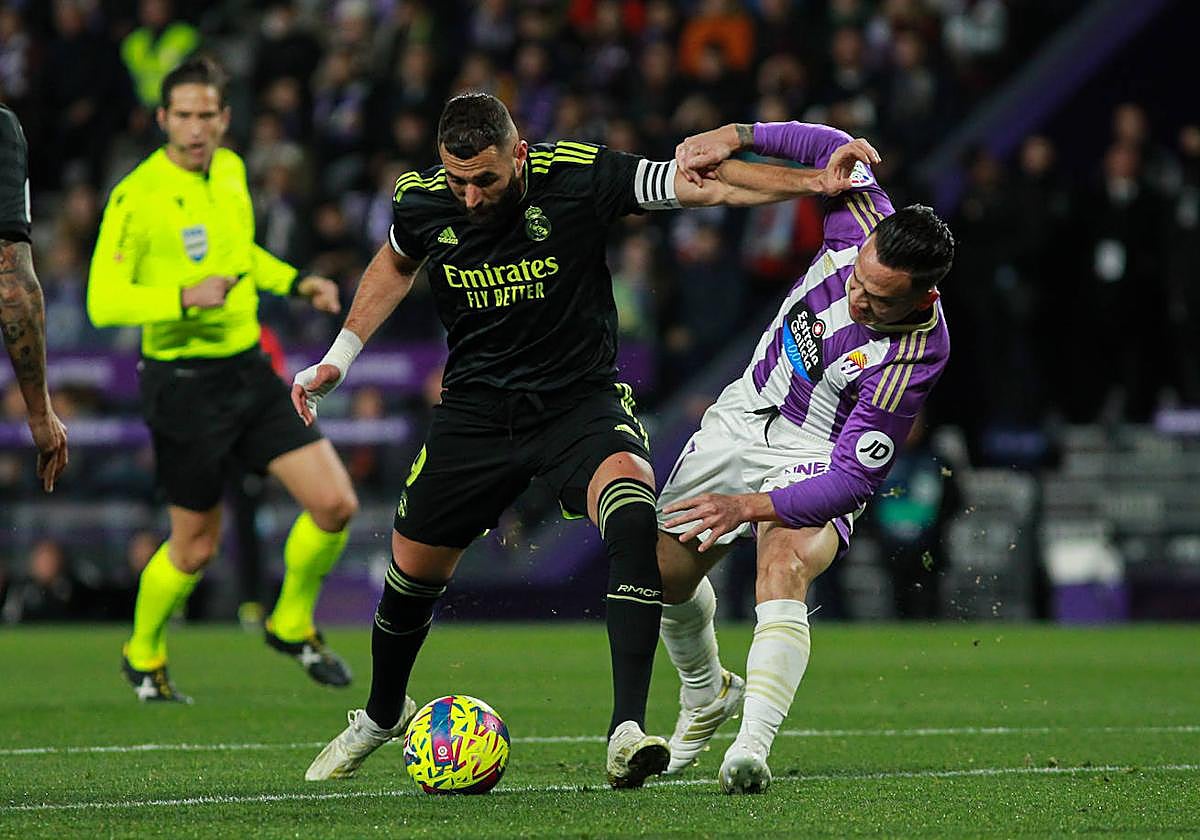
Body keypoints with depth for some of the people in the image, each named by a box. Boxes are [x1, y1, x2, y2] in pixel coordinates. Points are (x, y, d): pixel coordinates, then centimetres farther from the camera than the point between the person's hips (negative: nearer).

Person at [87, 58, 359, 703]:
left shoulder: (231, 171, 6)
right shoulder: (136, 196, -15)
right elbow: (103, 302, -18)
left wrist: (295, 283, 13)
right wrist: (184, 298, -30)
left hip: (250, 369, 6)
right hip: (184, 381, -6)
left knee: (335, 505, -5)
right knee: (196, 547, 4)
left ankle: (292, 624, 20)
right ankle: (143, 656, 31)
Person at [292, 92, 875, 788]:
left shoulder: (579, 176, -19)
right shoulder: (423, 199, -10)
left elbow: (708, 183, -15)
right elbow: (396, 264, 16)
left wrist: (815, 181, -26)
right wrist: (340, 357, 13)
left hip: (581, 400, -3)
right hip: (476, 410, 3)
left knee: (633, 513, -33)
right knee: (413, 572, 10)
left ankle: (628, 731, -37)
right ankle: (382, 716, 42)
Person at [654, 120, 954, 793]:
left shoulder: (914, 357, -36)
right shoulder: (863, 228, -24)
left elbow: (854, 479, -33)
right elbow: (837, 149, -2)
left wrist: (751, 506, -39)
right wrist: (736, 137, -13)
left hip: (821, 458, -6)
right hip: (749, 410, 6)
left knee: (785, 569, -34)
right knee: (665, 570, 6)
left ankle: (753, 748, -43)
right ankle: (707, 696, 36)